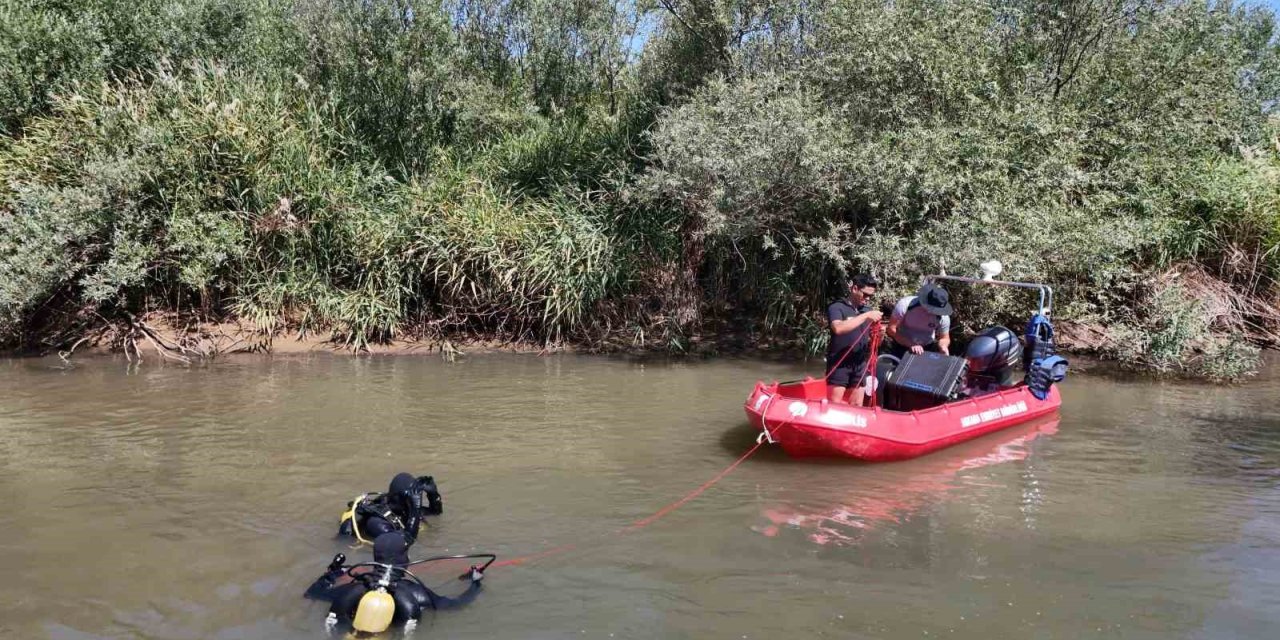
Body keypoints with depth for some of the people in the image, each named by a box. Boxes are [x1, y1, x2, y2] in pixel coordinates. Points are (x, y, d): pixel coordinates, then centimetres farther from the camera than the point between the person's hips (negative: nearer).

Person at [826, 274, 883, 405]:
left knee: (857, 406, 9)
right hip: (839, 364, -6)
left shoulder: (869, 310, 9)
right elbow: (838, 328, -28)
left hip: (860, 365, 6)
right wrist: (865, 316, -26)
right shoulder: (837, 307, -8)